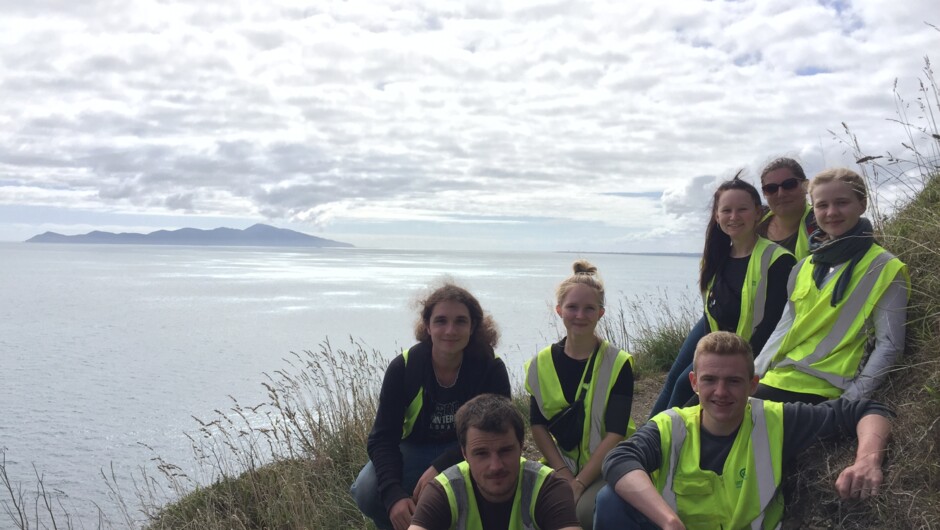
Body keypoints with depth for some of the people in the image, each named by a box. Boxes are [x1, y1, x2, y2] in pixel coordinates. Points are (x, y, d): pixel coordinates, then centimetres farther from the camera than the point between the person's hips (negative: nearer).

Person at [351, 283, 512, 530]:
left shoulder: (491, 368, -19)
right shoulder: (403, 367, -18)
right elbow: (383, 438, -18)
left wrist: (439, 468, -31)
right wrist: (394, 495, -35)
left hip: (469, 453, 0)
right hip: (416, 449, 1)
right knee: (366, 492, -26)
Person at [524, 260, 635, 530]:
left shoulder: (618, 363, -8)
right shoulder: (541, 364, 1)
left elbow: (615, 434, -13)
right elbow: (538, 426, 2)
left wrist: (579, 483, -19)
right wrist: (565, 476, -11)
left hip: (606, 467, -3)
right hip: (561, 466, 3)